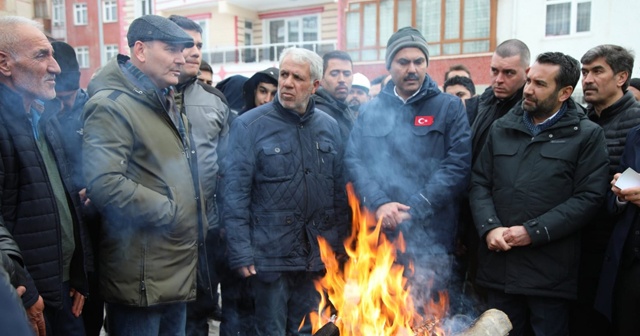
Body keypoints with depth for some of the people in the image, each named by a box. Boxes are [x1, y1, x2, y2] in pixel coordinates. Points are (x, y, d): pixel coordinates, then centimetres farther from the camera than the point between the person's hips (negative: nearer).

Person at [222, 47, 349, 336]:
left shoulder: (329, 126, 6)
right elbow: (235, 194, -11)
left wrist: (339, 243, 9)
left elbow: (339, 190, 10)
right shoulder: (249, 125, -7)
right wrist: (241, 252, -14)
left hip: (318, 255, 4)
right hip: (270, 254, -3)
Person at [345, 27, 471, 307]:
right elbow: (354, 160, 3)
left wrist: (415, 210, -14)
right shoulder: (371, 111, 13)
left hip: (431, 235, -2)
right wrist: (379, 204, -13)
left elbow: (458, 165, -5)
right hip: (381, 231, 2)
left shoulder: (449, 108, 4)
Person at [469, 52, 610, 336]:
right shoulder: (501, 128, 11)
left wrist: (533, 231, -15)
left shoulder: (587, 135, 0)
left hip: (549, 269, -3)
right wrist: (489, 228, -8)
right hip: (498, 263, 3)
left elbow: (589, 196, -8)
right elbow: (479, 182, 8)